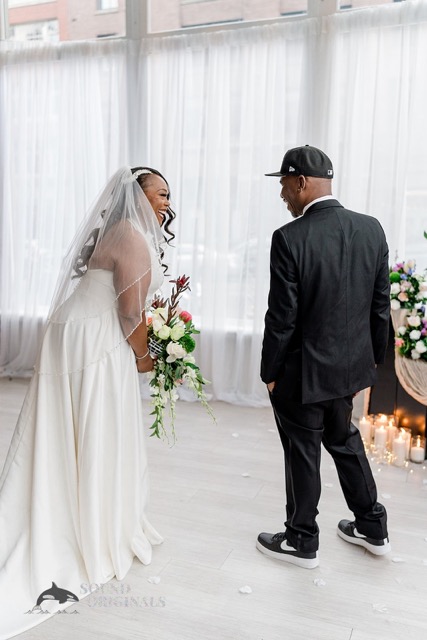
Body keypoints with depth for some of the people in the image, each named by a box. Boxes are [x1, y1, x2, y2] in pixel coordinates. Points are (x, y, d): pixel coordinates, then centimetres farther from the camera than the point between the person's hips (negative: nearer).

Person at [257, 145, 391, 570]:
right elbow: (380, 304, 3)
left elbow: (282, 318, -18)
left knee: (303, 455, 11)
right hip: (351, 364, 6)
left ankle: (301, 542, 31)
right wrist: (373, 356, 16)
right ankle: (372, 527, 40)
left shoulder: (290, 238, -21)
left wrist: (269, 372, -5)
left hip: (303, 371, -6)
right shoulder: (372, 229, -3)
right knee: (345, 440, 26)